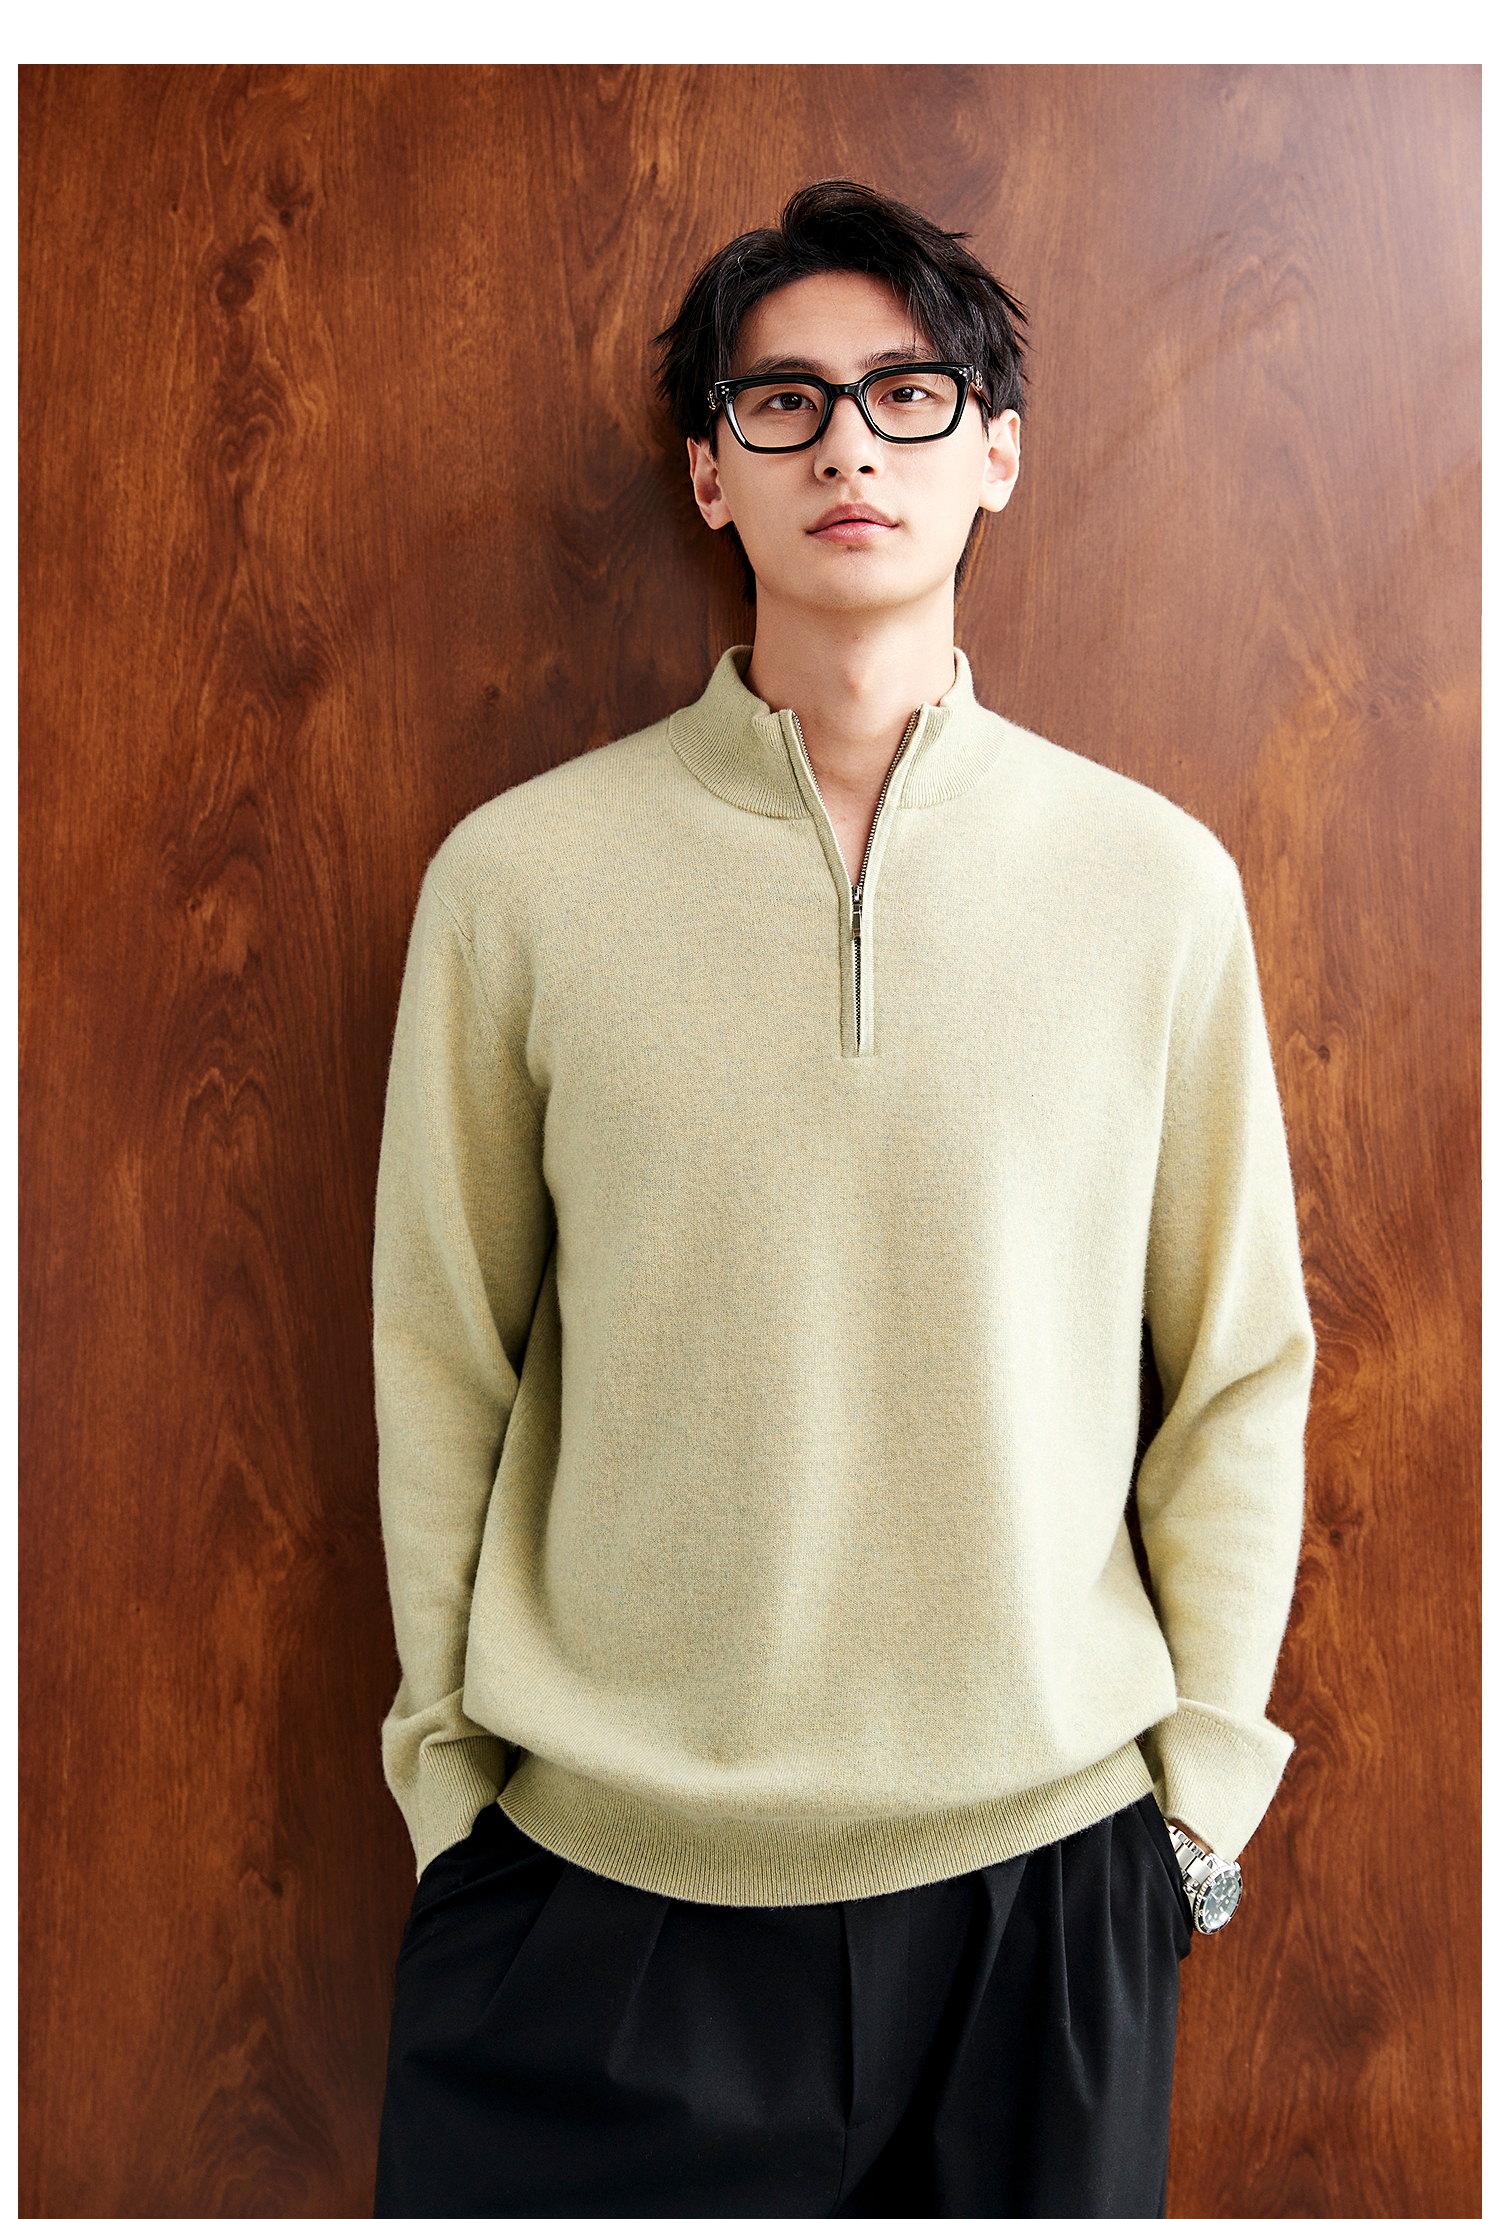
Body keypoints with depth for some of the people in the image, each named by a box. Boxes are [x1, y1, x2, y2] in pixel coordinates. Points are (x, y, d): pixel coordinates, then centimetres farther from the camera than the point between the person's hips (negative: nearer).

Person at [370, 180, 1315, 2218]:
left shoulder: (1156, 879, -3)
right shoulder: (521, 873, -5)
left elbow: (1243, 1365, 2)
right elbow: (440, 1362, 0)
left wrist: (1208, 1773, 3)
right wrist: (446, 1762, 3)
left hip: (1046, 1852, 1)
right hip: (598, 1866, 0)